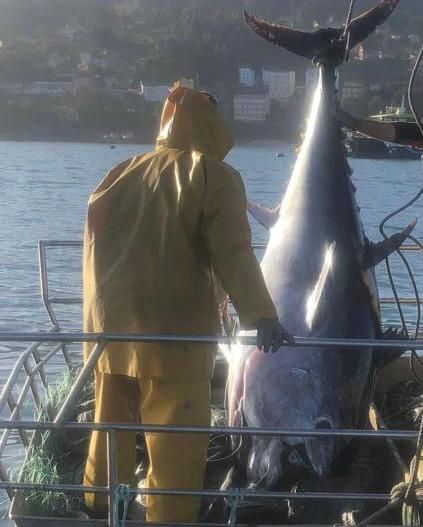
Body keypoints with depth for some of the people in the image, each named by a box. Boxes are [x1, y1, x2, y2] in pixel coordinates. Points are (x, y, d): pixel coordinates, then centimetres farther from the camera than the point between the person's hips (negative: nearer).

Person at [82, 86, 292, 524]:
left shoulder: (121, 174, 12)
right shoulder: (214, 176, -6)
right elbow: (233, 253, -18)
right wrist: (261, 315, -23)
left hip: (111, 329, 6)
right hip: (175, 333, -6)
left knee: (111, 429, 20)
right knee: (175, 444, 3)